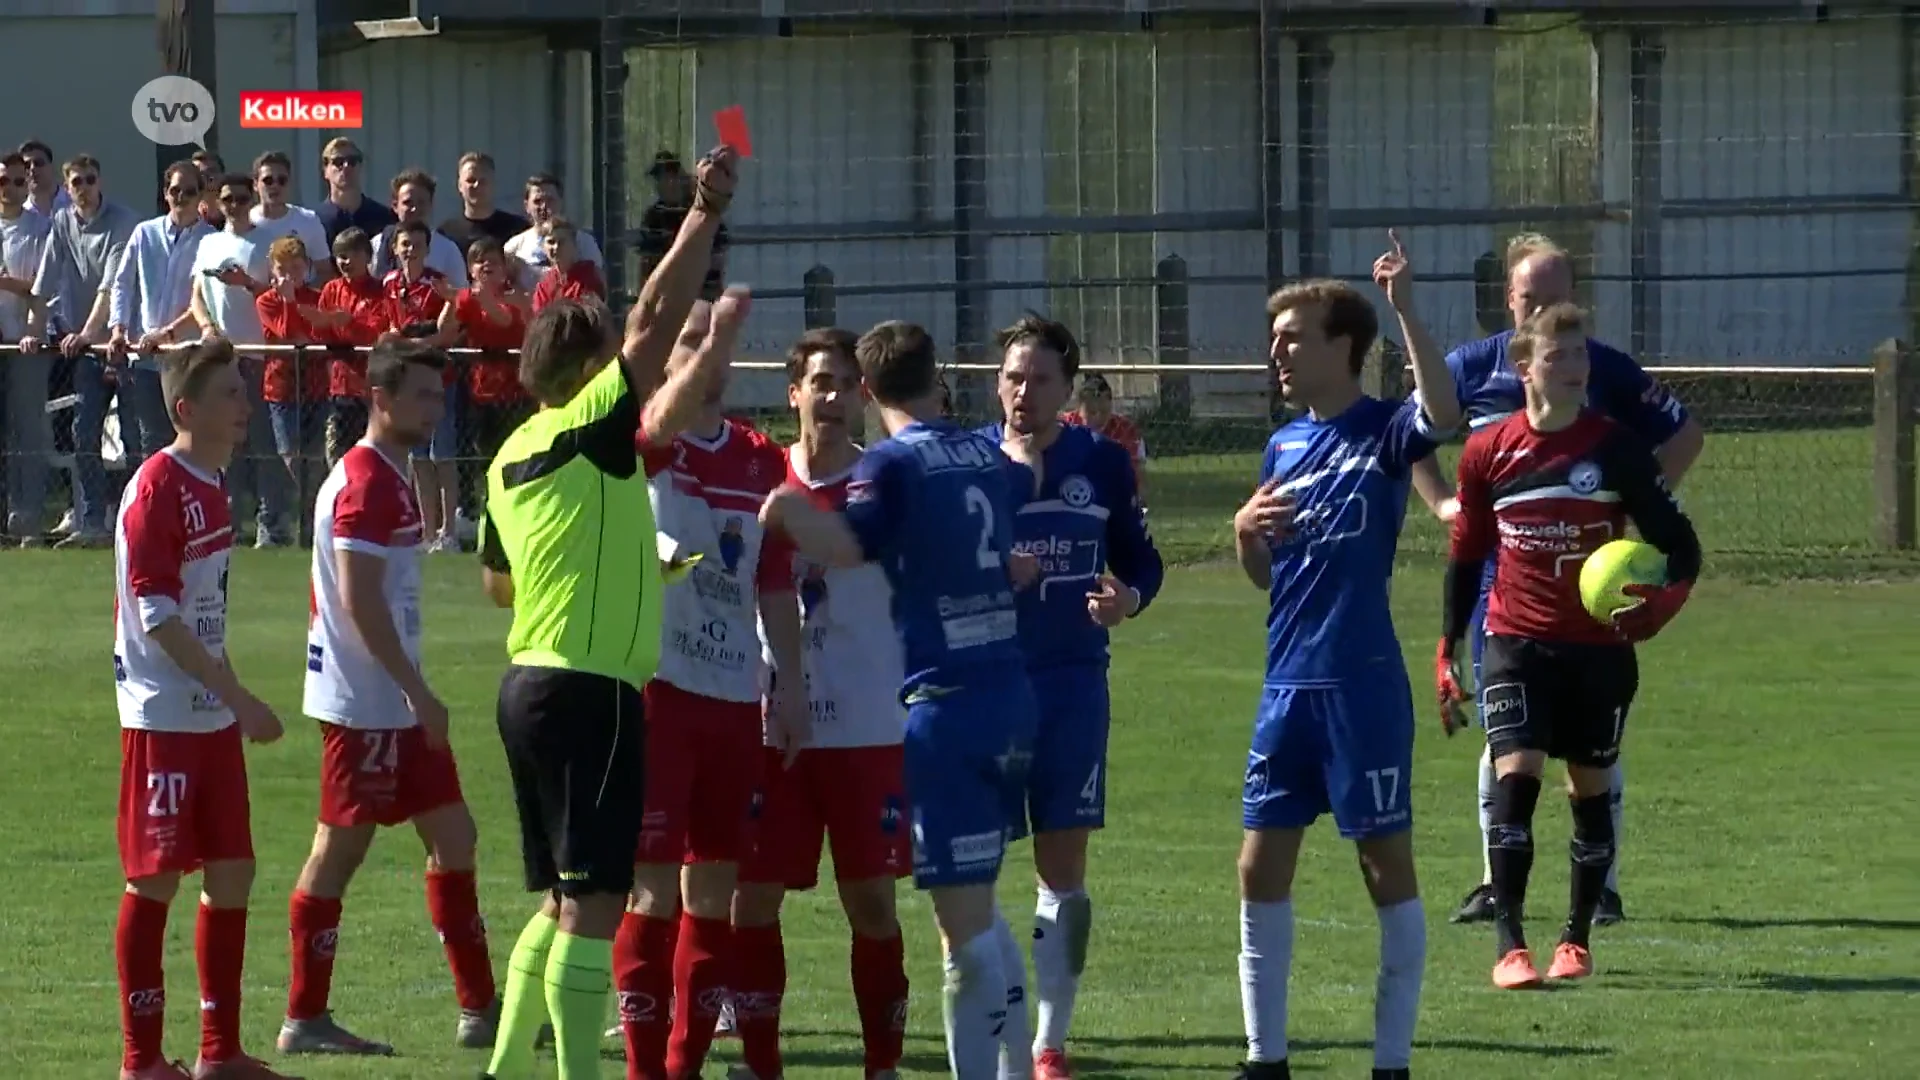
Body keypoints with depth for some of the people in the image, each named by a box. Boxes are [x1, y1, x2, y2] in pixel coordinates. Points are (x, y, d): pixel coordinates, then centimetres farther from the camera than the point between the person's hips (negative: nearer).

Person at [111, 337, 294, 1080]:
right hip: (163, 718, -9)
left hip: (212, 717, 9)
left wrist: (235, 700, 17)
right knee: (154, 880, -2)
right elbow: (157, 618, -20)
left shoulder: (213, 486, 11)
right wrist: (240, 697, -20)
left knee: (232, 873, 9)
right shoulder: (156, 489, -16)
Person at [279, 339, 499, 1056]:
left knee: (452, 838, 10)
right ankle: (305, 1019, 1)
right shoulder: (367, 483, -16)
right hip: (365, 705, -10)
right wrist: (418, 692, -21)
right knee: (339, 851, -4)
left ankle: (480, 1009, 14)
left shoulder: (390, 478, 16)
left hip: (392, 703, 10)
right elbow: (360, 600, -22)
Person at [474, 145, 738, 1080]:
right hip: (591, 691, -9)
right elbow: (655, 322, -16)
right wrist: (707, 215, -11)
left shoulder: (512, 458, 15)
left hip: (530, 682, 9)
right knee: (593, 903, -8)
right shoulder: (588, 431, -9)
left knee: (560, 900, 15)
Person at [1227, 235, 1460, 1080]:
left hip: (1362, 685, -7)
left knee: (1386, 866, 0)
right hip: (1287, 685, 7)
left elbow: (1442, 414, -31)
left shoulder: (1383, 433, -6)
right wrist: (1245, 530, -2)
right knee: (1261, 868, 7)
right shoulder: (1283, 445, 13)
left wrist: (1404, 309, -34)